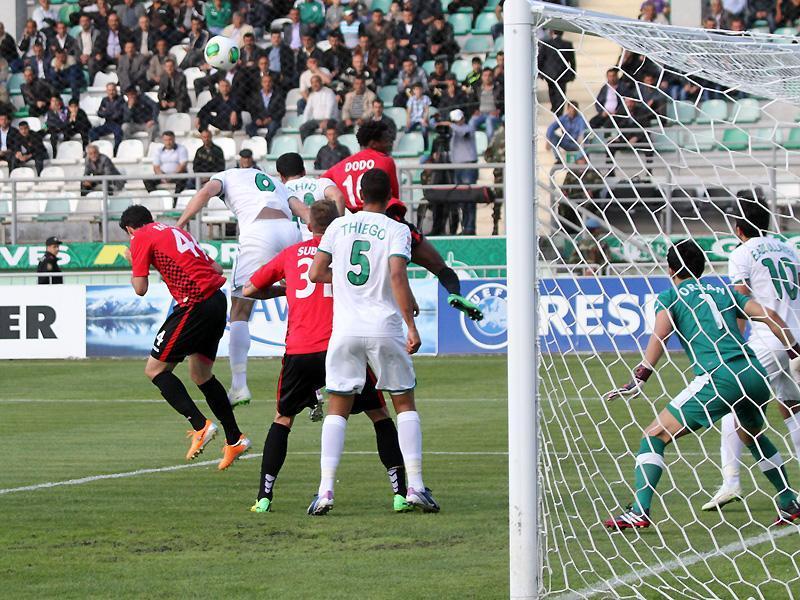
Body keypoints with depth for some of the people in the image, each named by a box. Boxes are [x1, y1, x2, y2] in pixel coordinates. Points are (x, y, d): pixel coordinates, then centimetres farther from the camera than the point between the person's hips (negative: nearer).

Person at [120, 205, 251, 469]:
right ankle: (234, 439, 19)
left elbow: (140, 288, -4)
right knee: (201, 375, 19)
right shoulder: (176, 231, 23)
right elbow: (217, 269, 21)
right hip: (218, 300, 8)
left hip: (195, 306, -8)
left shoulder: (140, 238, 0)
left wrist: (133, 266, 14)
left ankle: (200, 426, -12)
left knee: (155, 369, 0)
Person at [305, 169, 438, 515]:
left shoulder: (339, 226, 6)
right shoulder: (397, 231, -2)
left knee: (337, 409, 7)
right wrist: (411, 326, -15)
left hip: (345, 330, 2)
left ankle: (325, 490, -5)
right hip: (385, 328, -2)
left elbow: (315, 273, 7)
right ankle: (415, 486, 3)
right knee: (405, 404, 11)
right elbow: (397, 275, -16)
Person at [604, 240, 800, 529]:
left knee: (655, 435, -1)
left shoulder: (670, 297, 12)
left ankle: (639, 511, -16)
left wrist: (638, 380, -12)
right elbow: (768, 315, 16)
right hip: (755, 375, 6)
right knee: (752, 435, 35)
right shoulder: (722, 292, 25)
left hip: (718, 378, -6)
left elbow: (660, 336, -6)